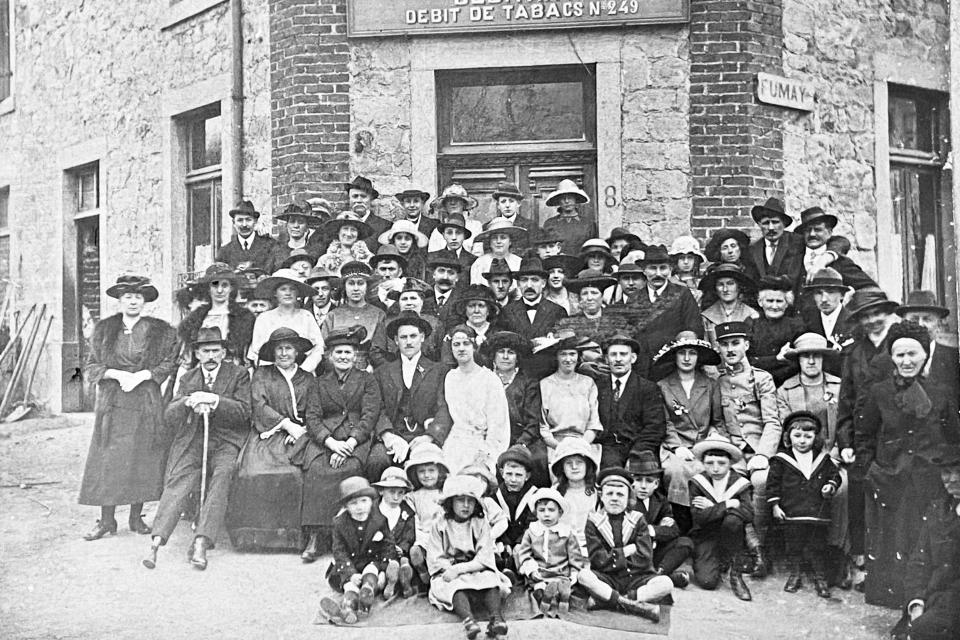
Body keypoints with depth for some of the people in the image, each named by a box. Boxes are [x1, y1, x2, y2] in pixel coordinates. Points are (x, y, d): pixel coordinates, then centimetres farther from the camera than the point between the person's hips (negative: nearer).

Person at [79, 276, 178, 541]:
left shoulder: (161, 331, 5)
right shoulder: (103, 330, 9)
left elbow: (169, 363, -1)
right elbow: (90, 367, 7)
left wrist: (140, 376, -13)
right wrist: (117, 374, -9)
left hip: (147, 402, -1)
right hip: (112, 402, 1)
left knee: (142, 458, 1)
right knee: (108, 459, -3)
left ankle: (136, 517, 11)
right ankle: (106, 520, 4)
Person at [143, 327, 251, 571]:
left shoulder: (239, 375, 10)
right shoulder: (187, 379, 20)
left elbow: (243, 411, -3)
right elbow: (168, 416, 10)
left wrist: (214, 400, -16)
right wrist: (188, 402, -11)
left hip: (226, 443, -2)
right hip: (191, 442, 2)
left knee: (221, 477, -31)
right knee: (178, 481, -24)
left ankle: (201, 543, -37)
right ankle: (156, 543, -32)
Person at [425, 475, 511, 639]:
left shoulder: (481, 524, 4)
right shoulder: (439, 525, 5)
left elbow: (483, 559, -6)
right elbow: (435, 559, -1)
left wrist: (459, 568, -19)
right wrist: (450, 569, -19)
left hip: (477, 570, 1)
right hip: (450, 574, -1)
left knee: (490, 579, -31)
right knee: (457, 585, -34)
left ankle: (496, 618, -51)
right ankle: (468, 620, -58)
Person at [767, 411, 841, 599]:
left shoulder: (823, 459, 5)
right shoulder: (781, 460, -2)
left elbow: (834, 474, 17)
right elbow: (773, 483, 1)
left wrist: (831, 485, -5)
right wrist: (775, 506, -3)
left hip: (818, 513, 1)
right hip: (792, 514, -1)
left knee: (818, 546, 7)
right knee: (793, 546, 8)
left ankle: (820, 578, 19)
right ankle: (794, 575, 23)